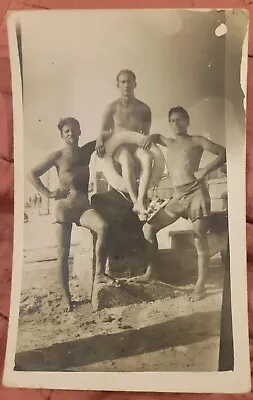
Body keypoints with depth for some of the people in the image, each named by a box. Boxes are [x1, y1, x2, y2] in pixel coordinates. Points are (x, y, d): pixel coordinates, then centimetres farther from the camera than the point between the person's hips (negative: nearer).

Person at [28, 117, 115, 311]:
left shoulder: (86, 151, 11)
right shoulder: (58, 155, 1)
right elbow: (32, 174, 2)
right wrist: (48, 193, -5)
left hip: (84, 205, 2)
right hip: (64, 207, -2)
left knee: (103, 227, -28)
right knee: (63, 252, -2)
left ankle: (99, 274, -15)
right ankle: (67, 297, 11)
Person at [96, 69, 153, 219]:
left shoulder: (143, 108, 11)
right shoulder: (112, 107, 7)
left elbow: (146, 132, 10)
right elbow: (105, 131, 10)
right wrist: (100, 139, -13)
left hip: (137, 146, 2)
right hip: (118, 147, -1)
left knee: (148, 158, -37)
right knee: (127, 161, -40)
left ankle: (141, 201, -45)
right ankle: (136, 202, -43)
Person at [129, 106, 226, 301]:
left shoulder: (196, 141, 6)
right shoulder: (170, 143, 21)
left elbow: (224, 153, 0)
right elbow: (157, 136, 42)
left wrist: (205, 171, -13)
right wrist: (148, 139, 18)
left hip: (197, 193, -6)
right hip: (178, 197, 6)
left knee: (200, 240, -4)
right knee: (148, 228, 1)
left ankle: (200, 285, 7)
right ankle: (151, 272, 10)